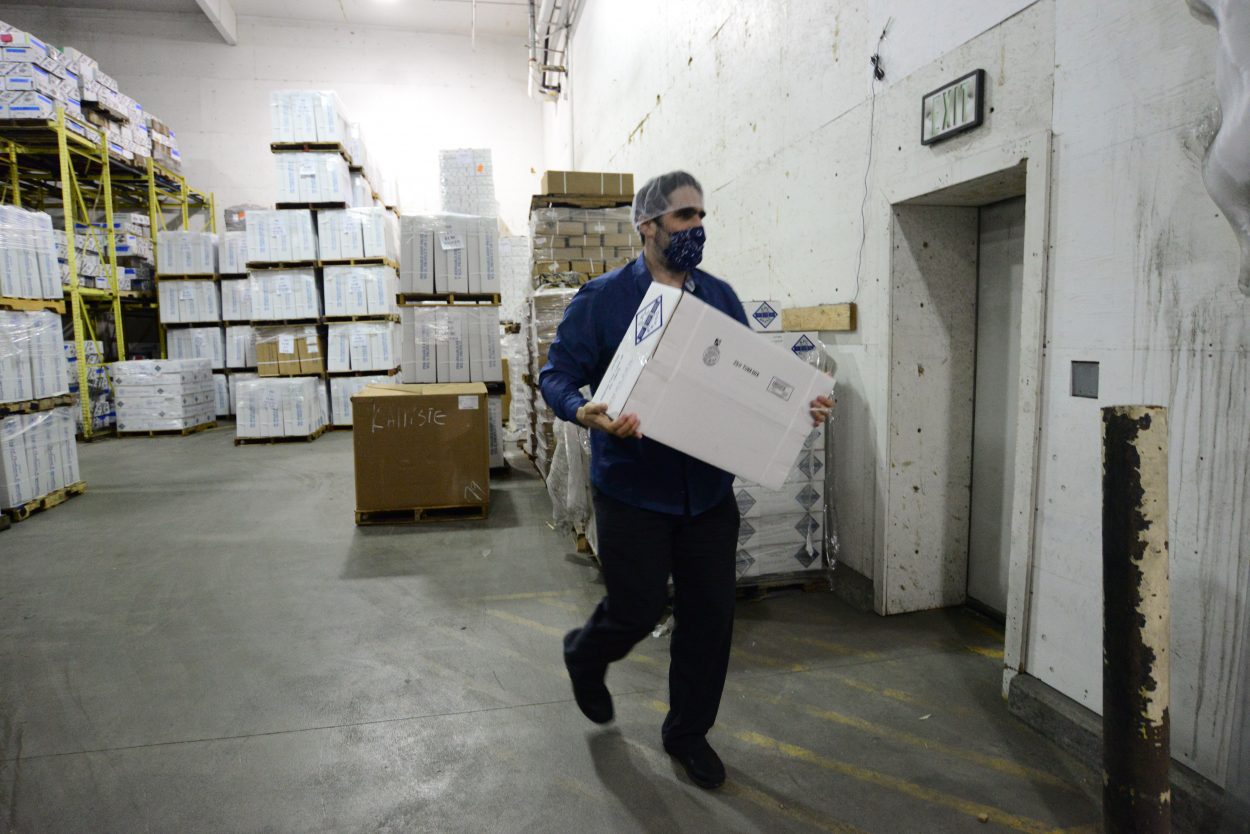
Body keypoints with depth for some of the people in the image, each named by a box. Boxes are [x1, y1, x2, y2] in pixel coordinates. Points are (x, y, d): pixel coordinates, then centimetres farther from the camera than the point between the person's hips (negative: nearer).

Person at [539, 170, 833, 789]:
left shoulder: (721, 298, 8)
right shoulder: (602, 298, -6)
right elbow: (557, 375, -6)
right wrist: (584, 412, -27)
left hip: (709, 489, 5)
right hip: (632, 488, -4)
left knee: (710, 614, 10)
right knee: (638, 610, 5)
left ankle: (688, 731, 33)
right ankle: (585, 654, 42)